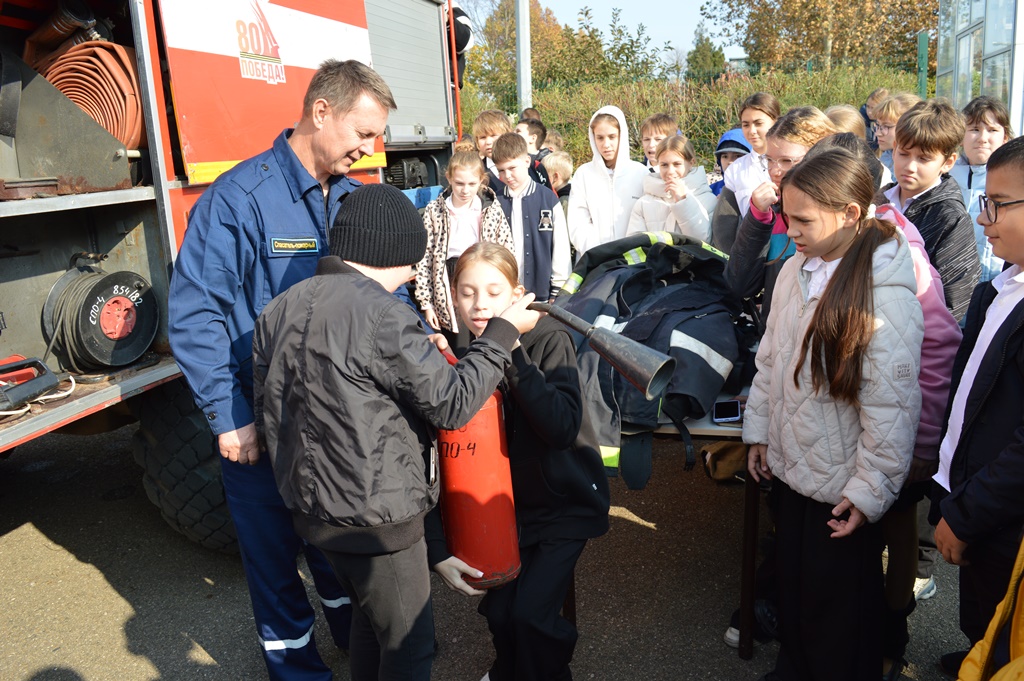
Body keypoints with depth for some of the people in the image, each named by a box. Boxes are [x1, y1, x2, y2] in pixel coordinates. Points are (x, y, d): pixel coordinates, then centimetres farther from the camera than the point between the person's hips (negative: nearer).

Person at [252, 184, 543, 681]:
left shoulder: (279, 310, 1)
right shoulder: (381, 315, -23)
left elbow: (268, 412, 8)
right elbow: (452, 404, -19)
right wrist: (503, 332, -9)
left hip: (311, 507, 8)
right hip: (376, 518, -8)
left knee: (369, 615, 28)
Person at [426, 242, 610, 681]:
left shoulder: (548, 340, -18)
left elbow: (563, 428, -32)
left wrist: (512, 353, -34)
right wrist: (437, 549, -15)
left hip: (565, 501, -3)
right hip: (508, 507, 3)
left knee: (530, 612, -14)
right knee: (498, 612, 0)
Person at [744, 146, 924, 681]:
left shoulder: (886, 295, -22)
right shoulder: (796, 269, 0)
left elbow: (891, 405, -21)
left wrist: (870, 491, -17)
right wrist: (759, 430, 11)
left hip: (842, 488, -6)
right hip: (788, 466, 7)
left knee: (840, 605, 13)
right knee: (792, 584, 24)